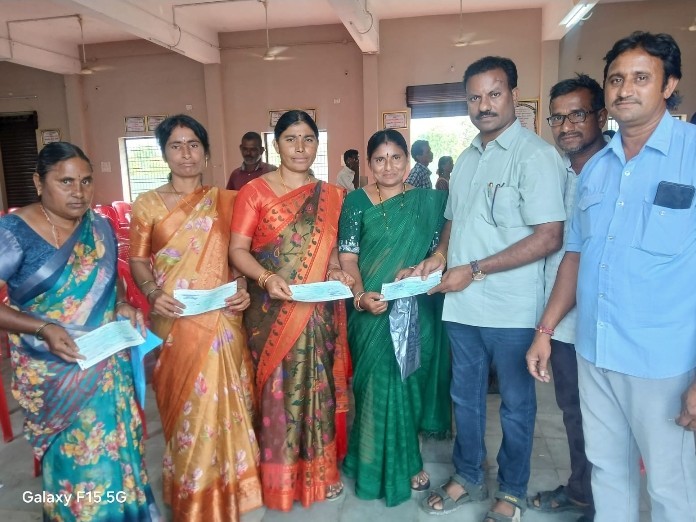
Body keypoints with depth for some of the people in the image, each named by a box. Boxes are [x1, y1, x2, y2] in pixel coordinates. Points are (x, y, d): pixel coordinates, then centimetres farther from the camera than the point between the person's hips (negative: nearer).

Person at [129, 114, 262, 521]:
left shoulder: (225, 200, 5)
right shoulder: (148, 204, 3)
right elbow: (138, 260, 5)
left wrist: (243, 289, -9)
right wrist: (153, 294, -13)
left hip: (221, 320, 1)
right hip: (174, 323, 0)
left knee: (223, 403, 8)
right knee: (185, 407, 9)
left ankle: (227, 487, 31)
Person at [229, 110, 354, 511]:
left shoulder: (332, 196, 8)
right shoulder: (255, 191, -3)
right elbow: (238, 249, -7)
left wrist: (338, 272, -8)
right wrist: (266, 278, -24)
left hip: (319, 312, 3)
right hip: (273, 312, -3)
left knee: (319, 386, 12)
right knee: (278, 388, 6)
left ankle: (321, 469, 32)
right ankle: (280, 476, 26)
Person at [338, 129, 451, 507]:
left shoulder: (428, 201, 4)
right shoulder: (357, 202, -1)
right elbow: (347, 256, -6)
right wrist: (361, 296, -22)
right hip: (373, 311, -1)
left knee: (410, 381, 11)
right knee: (380, 384, 4)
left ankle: (404, 458, 35)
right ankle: (395, 465, 26)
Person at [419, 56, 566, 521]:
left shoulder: (535, 155, -11)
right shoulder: (467, 159, 12)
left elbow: (549, 237, -18)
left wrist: (474, 270, -18)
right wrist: (439, 256, 1)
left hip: (511, 310, -6)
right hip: (461, 306, 7)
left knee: (515, 404, 12)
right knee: (465, 397, 18)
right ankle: (468, 478, 39)